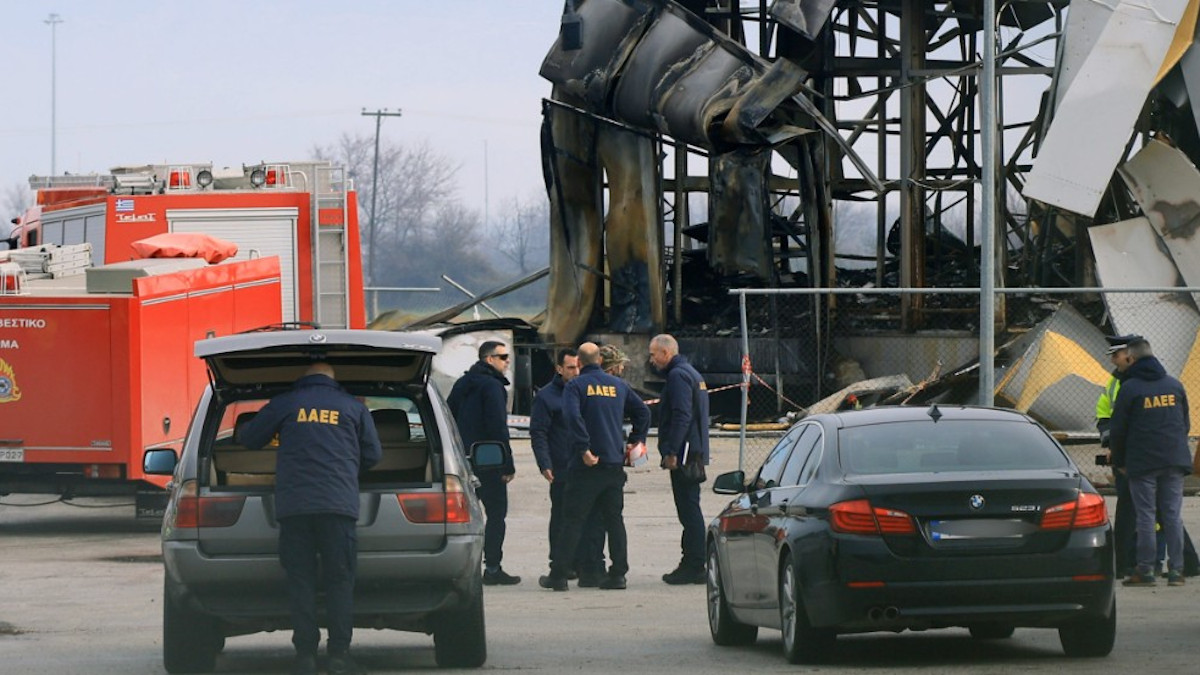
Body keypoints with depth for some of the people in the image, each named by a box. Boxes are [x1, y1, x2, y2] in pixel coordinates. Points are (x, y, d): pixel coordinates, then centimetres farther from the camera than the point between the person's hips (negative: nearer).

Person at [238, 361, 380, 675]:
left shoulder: (284, 404, 9)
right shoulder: (353, 407, 11)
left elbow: (249, 439, 16)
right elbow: (372, 454, 17)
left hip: (293, 505, 0)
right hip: (339, 504, 0)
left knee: (300, 579, 3)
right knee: (339, 579, 3)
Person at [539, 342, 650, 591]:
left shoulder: (575, 386, -4)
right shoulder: (618, 385, 12)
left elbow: (574, 417, -20)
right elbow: (643, 412, 16)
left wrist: (584, 449, -18)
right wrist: (636, 440, 18)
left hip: (588, 466, -4)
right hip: (615, 463, 4)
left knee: (573, 519, -1)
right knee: (614, 519, 9)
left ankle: (558, 575, -1)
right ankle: (618, 573, 6)